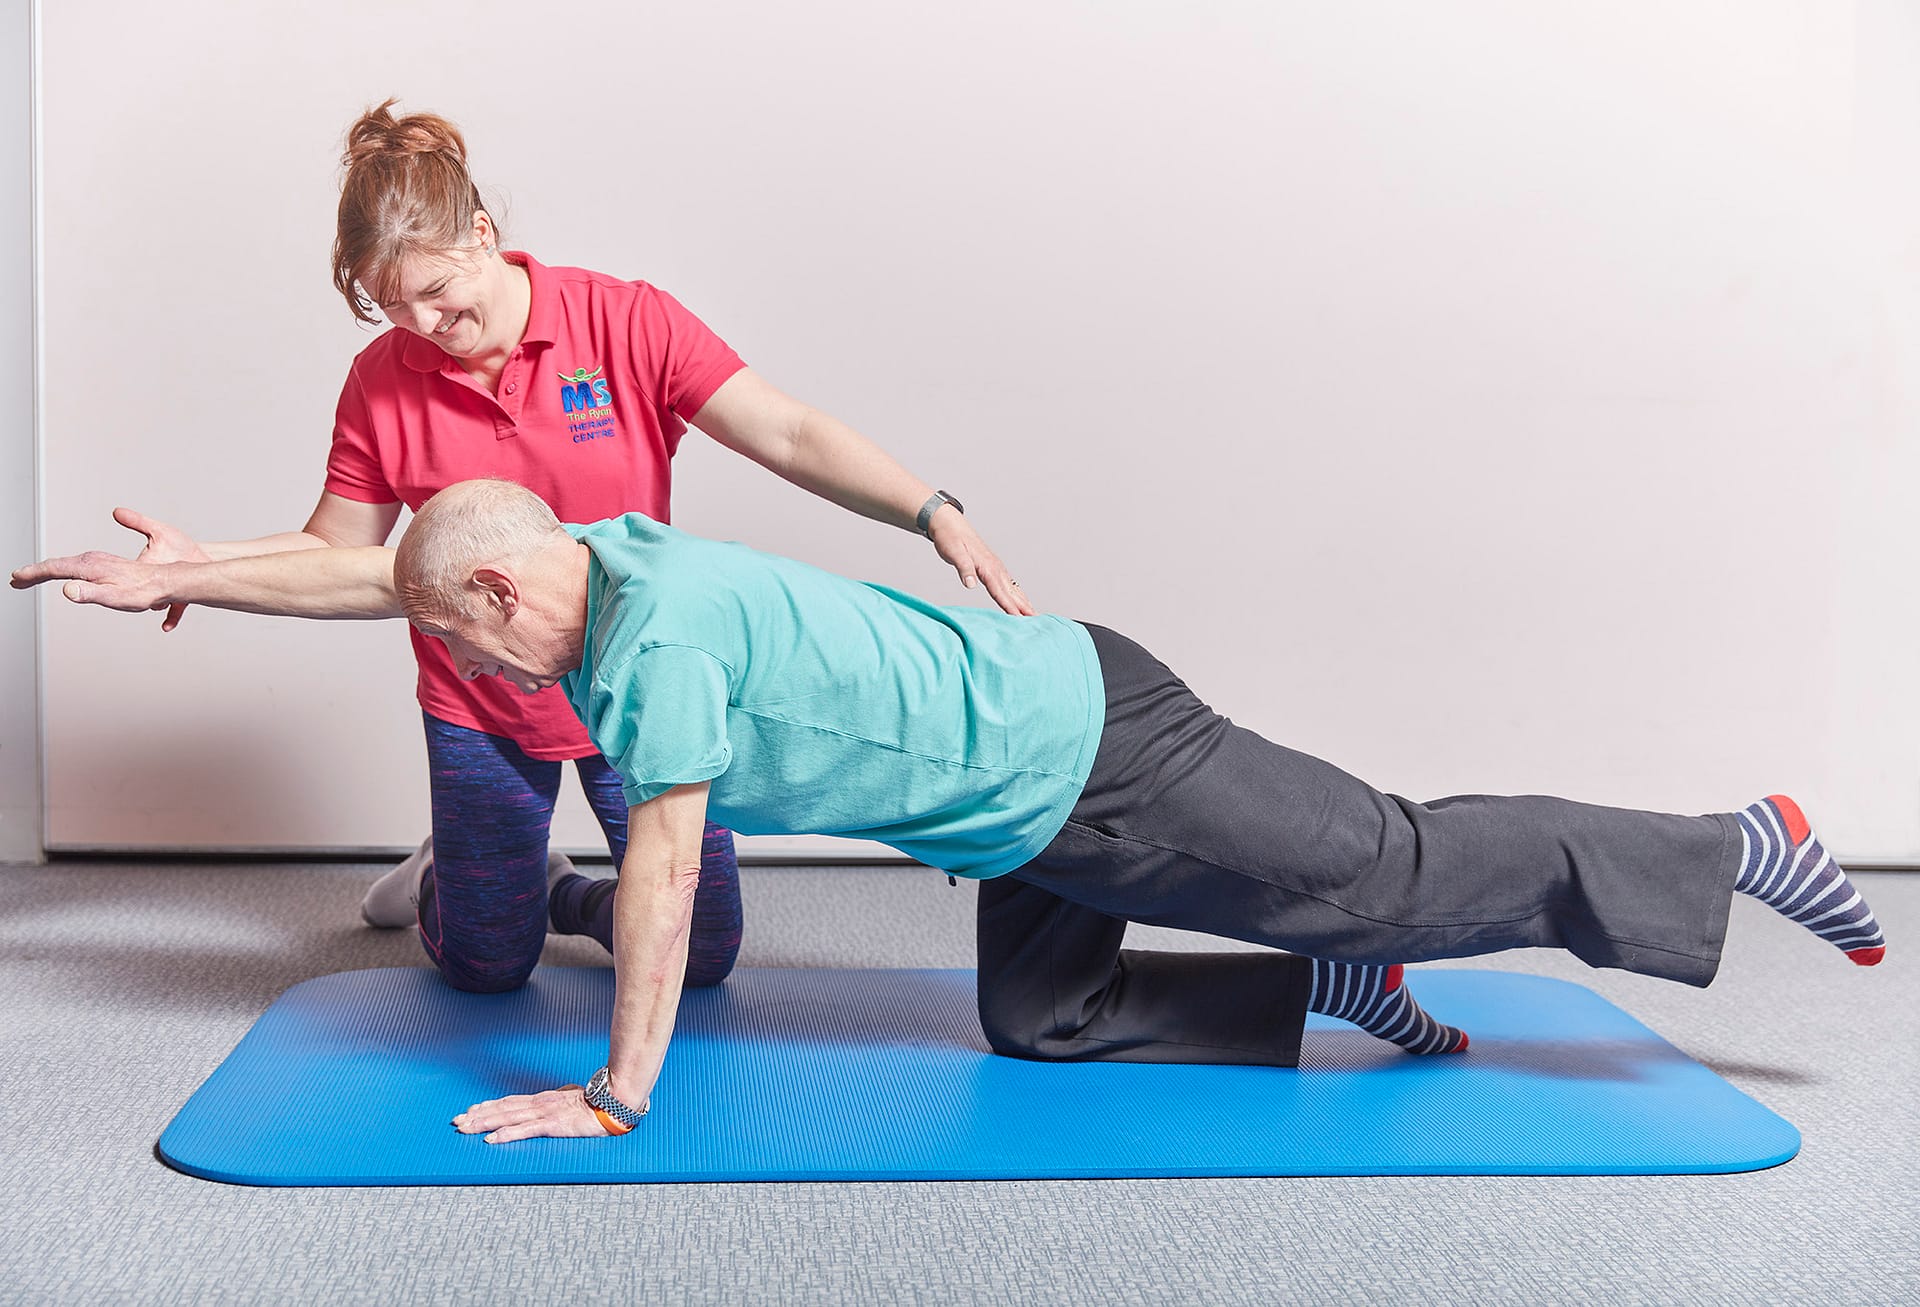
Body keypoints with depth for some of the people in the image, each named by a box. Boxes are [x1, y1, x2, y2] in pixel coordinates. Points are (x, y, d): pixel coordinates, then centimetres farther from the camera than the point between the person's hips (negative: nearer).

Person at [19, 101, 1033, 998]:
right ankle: (448, 874, 47)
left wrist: (935, 514, -29)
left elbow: (790, 436, -19)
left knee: (701, 955, 5)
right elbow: (348, 563, -2)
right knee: (488, 969, 13)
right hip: (480, 710, 1)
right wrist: (200, 564, -17)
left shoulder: (625, 323, -16)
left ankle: (559, 891, 34)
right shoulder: (382, 381, -9)